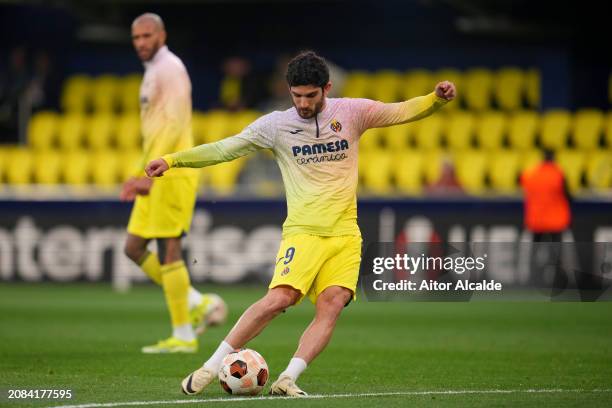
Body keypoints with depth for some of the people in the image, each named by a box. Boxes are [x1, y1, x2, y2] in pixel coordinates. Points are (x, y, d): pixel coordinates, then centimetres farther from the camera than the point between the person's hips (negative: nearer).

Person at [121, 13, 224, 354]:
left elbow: (174, 125, -20)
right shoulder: (154, 71, 20)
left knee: (168, 250, -8)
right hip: (158, 176, 10)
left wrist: (149, 173, -26)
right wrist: (143, 175, 23)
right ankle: (198, 304, 13)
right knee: (135, 248, 9)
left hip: (173, 174, -10)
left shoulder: (170, 68, -10)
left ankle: (183, 337, -3)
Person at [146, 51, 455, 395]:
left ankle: (288, 380, -19)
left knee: (332, 305, -19)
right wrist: (172, 160, 0)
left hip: (345, 233, 2)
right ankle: (212, 367, -13)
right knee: (280, 298, -21)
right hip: (303, 232, -2)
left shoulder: (351, 112, 6)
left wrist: (436, 99, -6)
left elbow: (401, 112, 12)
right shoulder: (276, 125, 3)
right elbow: (224, 149, 6)